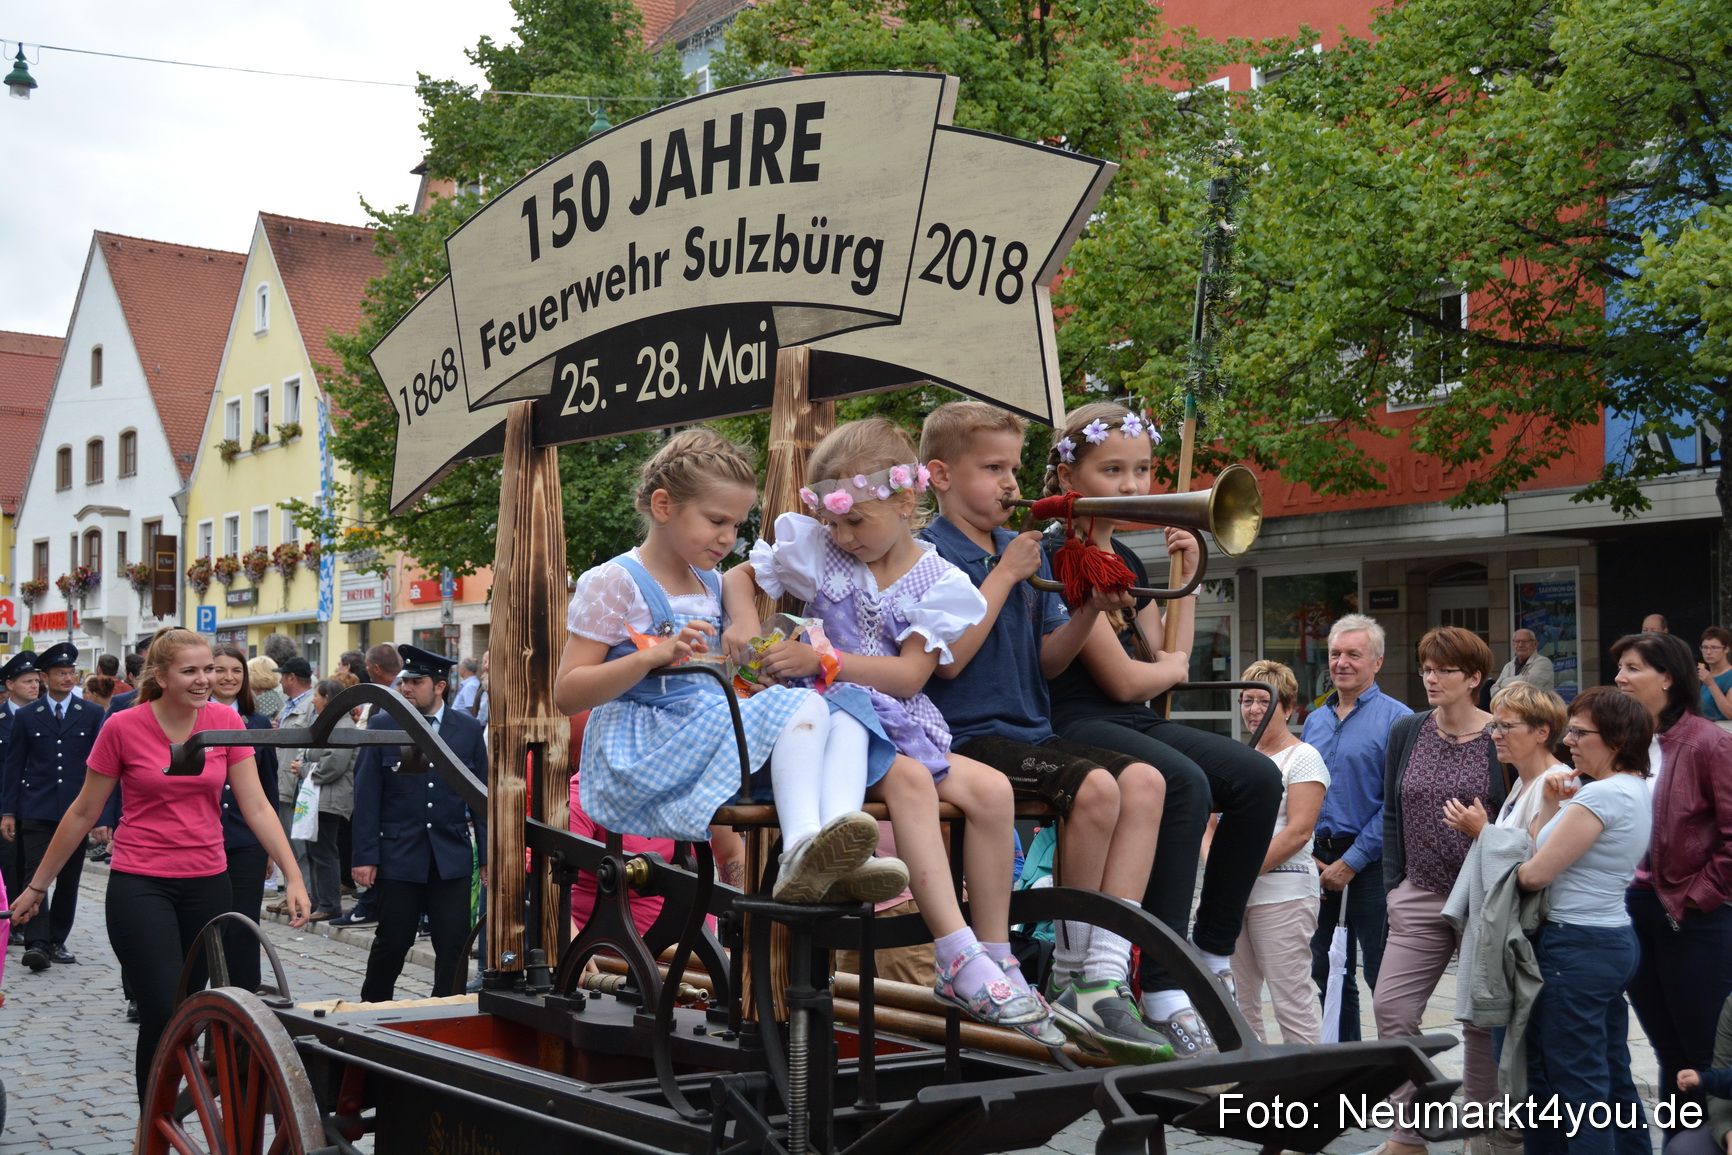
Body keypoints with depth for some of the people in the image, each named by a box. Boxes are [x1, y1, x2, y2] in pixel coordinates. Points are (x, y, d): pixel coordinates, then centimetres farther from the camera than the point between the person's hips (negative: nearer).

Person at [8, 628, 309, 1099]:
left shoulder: (226, 722, -1)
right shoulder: (123, 728, -7)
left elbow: (257, 807, -2)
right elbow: (83, 813, 3)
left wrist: (294, 876, -11)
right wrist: (36, 886, 8)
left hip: (208, 884, 3)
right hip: (139, 884, -3)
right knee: (163, 1011, -14)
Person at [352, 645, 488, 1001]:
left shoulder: (468, 729, 5)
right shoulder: (381, 726, 1)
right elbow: (366, 795, -1)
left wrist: (488, 855, 3)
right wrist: (365, 855, -6)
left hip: (452, 856, 1)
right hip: (399, 855, -1)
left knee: (453, 945, 1)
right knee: (393, 942, 6)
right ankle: (372, 1008, 25)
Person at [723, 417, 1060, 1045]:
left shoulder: (938, 583, 1)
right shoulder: (818, 550, 4)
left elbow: (910, 674, -9)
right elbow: (738, 576, 17)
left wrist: (825, 660, -19)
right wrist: (744, 620, -6)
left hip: (901, 722, 3)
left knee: (992, 790, -19)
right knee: (909, 779, -32)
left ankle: (994, 958, -7)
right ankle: (958, 958, -37)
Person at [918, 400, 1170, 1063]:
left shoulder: (1028, 551, 18)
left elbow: (1047, 660, 15)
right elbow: (950, 658, -16)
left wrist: (1091, 610, -3)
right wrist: (1006, 575, -11)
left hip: (1031, 731, 7)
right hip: (965, 737, -7)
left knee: (1144, 780, -17)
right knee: (1095, 785, -29)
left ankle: (1103, 982, -24)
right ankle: (1067, 971, -11)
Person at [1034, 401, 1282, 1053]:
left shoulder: (1126, 561, 18)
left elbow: (1173, 665, 18)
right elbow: (1122, 680, -15)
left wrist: (1184, 582, 14)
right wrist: (1169, 667, 6)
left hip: (1135, 724, 9)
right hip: (1073, 725, -9)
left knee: (1258, 778, -10)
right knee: (1184, 783, -34)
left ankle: (1211, 959, -2)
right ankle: (1163, 995, -35)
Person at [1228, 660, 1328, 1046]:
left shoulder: (1302, 758, -2)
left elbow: (1298, 831, -11)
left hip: (1282, 893, -7)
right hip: (1235, 895, 7)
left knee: (1292, 1005, -8)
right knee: (1239, 1003, 7)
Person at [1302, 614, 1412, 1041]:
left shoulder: (1396, 719, -7)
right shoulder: (1315, 721, 14)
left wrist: (1351, 862, -15)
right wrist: (1308, 856, 1)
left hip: (1370, 863, -7)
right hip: (1319, 862, 7)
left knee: (1383, 977, -3)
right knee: (1328, 975, 13)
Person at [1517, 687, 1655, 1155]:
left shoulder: (1601, 795, -19)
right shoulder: (1635, 790, 13)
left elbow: (1535, 873, -17)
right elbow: (1541, 849, 13)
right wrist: (1551, 804, 1)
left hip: (1578, 946, -10)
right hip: (1615, 940, 10)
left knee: (1577, 1082, -5)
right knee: (1612, 1075, 16)